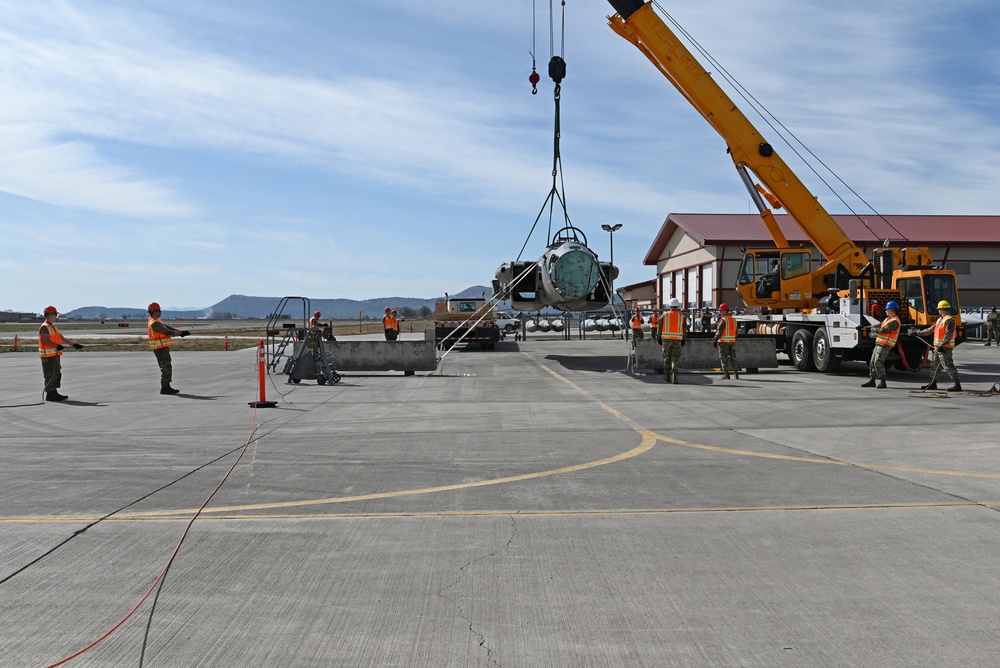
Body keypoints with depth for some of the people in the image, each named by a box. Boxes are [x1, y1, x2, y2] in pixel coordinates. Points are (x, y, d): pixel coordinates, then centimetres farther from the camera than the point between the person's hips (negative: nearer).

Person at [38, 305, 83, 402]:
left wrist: (74, 344, 16)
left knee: (57, 374, 14)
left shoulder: (52, 327, 20)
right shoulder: (45, 327, -13)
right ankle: (50, 395, -2)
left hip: (55, 355, 11)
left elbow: (62, 338, 21)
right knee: (50, 376, -7)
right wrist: (57, 346, -34)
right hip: (48, 356, -11)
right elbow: (46, 341, -24)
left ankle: (54, 393, 21)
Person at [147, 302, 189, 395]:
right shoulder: (155, 323, -19)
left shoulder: (156, 321, 15)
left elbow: (168, 327, 12)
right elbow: (168, 332, -19)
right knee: (166, 368, -6)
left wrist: (181, 332, 3)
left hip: (162, 348, 10)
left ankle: (167, 387, 19)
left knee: (167, 368, 14)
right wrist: (181, 334, -12)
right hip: (161, 348, -10)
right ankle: (164, 388, -2)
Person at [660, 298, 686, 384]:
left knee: (667, 358, 14)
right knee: (675, 359, 1)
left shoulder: (664, 315, 0)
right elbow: (684, 329, 2)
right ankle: (674, 379, -8)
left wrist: (659, 338, 10)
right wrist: (683, 340, 10)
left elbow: (660, 327, 1)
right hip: (677, 340, 0)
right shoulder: (682, 316, 1)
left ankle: (667, 376, 22)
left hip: (666, 339, 0)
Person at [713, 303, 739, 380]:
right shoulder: (734, 319, 10)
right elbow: (735, 331, 13)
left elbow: (719, 331, -17)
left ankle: (726, 375, -3)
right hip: (732, 341, 6)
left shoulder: (723, 320, -11)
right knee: (732, 357, 12)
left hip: (723, 341, -6)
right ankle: (736, 374, 11)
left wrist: (715, 340, -15)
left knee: (724, 358, 0)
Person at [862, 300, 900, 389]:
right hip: (879, 344, 10)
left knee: (878, 362, -17)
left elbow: (883, 330, -20)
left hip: (884, 346, -10)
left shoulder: (894, 322, -14)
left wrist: (874, 330, -4)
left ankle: (882, 382, -15)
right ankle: (872, 380, 19)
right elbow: (879, 325, 17)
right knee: (872, 362, 12)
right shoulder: (888, 319, 18)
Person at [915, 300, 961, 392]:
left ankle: (957, 385, -7)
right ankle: (933, 383, 24)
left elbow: (948, 335, -24)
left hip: (945, 348, -10)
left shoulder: (949, 320, -15)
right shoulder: (940, 319, 17)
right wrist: (919, 333, 26)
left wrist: (942, 345, -30)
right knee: (936, 365, 15)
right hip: (938, 347, 10)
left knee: (948, 366, -10)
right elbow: (931, 329, 25)